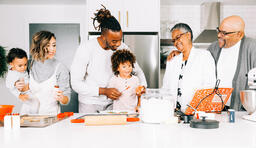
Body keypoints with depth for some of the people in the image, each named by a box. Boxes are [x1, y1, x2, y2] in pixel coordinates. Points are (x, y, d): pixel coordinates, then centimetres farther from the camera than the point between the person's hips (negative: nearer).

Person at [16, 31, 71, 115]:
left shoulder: (61, 68, -6)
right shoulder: (30, 65, 5)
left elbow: (66, 99, -4)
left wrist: (62, 98, -24)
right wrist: (21, 87, 1)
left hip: (51, 114, -3)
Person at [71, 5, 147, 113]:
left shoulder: (122, 47, -8)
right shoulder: (86, 49, -18)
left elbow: (138, 71, 5)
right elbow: (76, 84, -18)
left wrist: (142, 86, -17)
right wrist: (104, 91, -27)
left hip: (111, 103, 3)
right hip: (90, 104, -3)